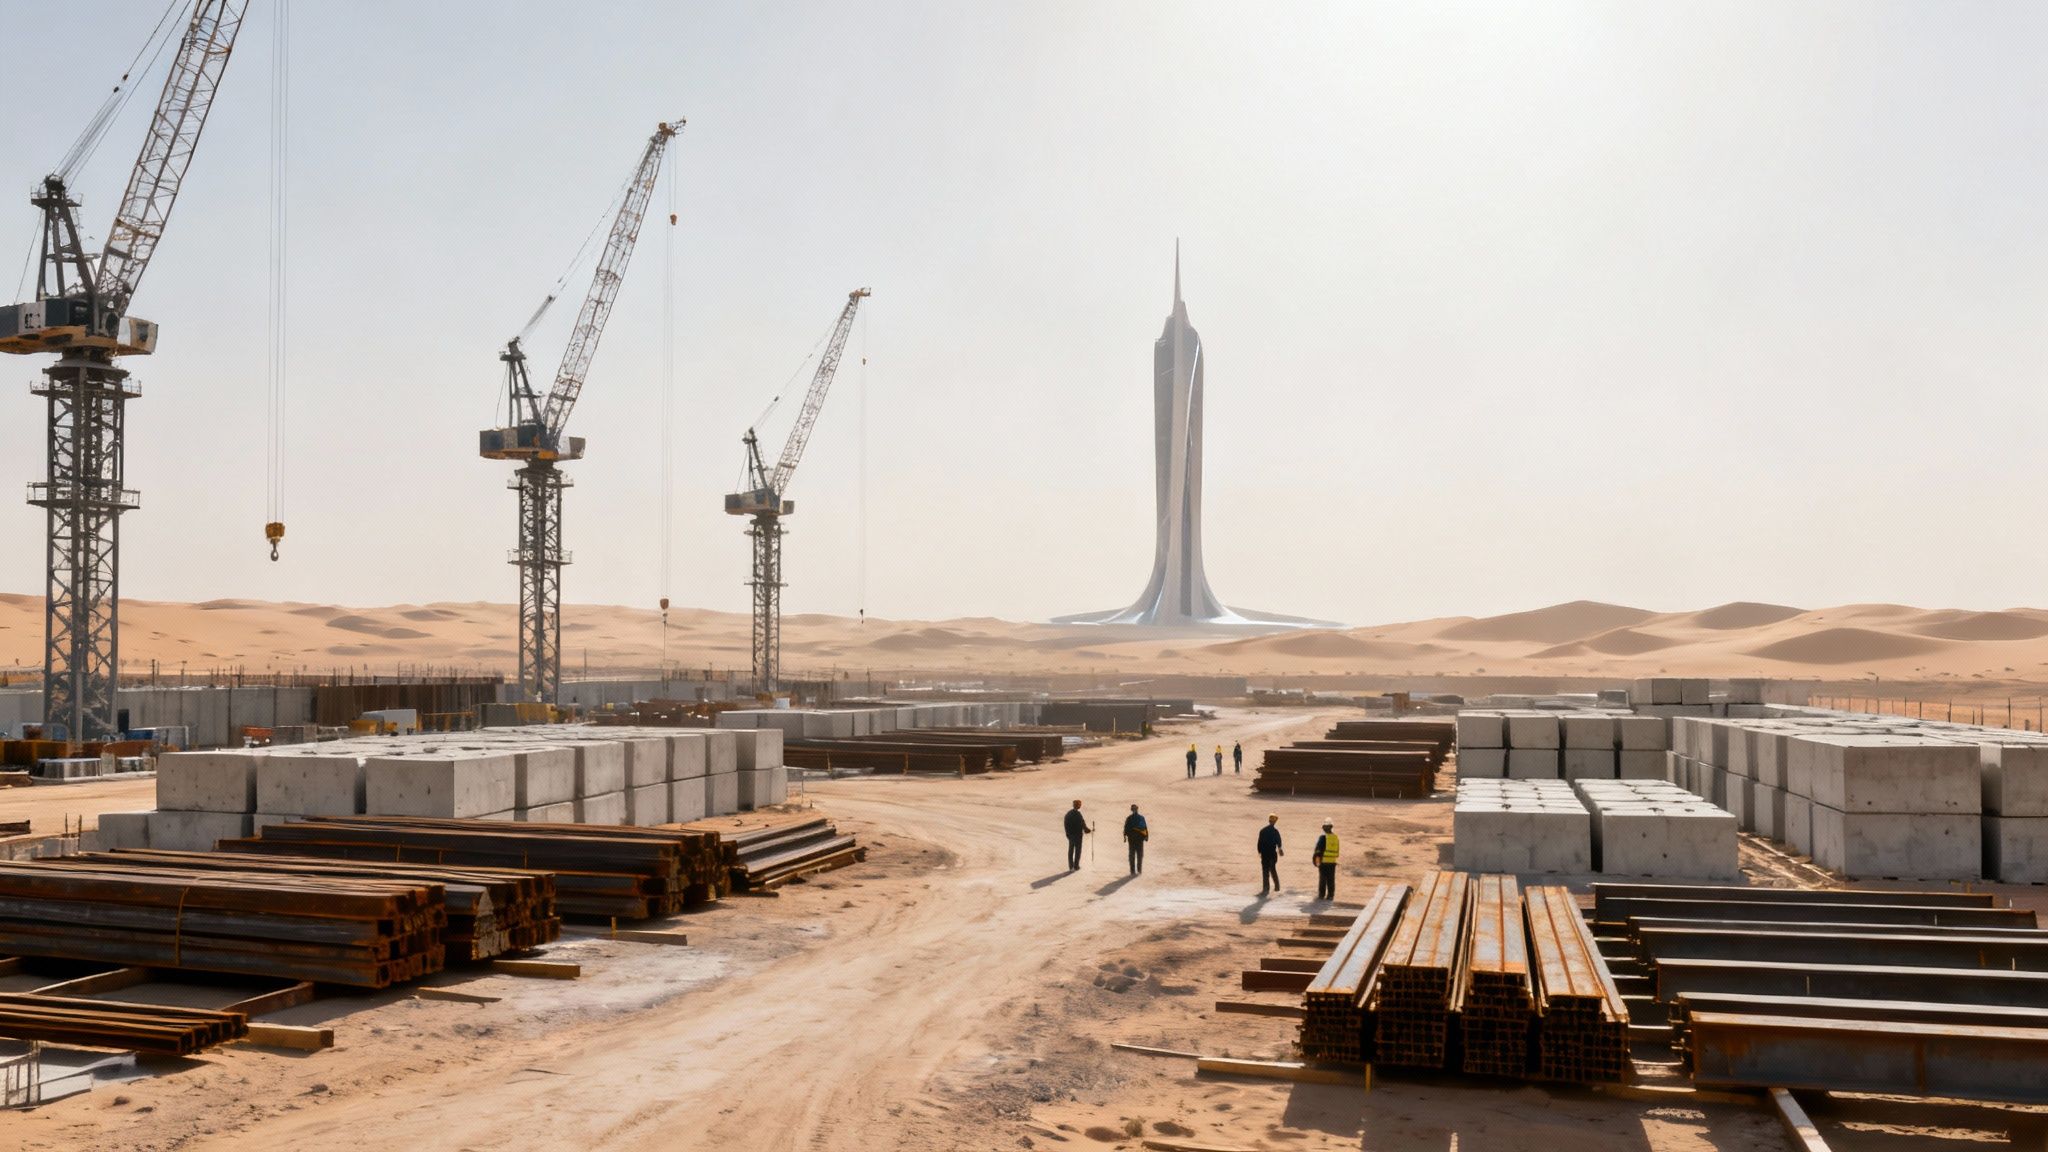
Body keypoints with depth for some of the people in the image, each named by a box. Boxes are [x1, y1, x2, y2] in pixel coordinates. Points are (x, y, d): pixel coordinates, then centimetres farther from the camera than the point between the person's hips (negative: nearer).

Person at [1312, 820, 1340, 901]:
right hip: (1333, 862, 5)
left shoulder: (1323, 837, -12)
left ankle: (1321, 895, 1)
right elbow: (1336, 850, 13)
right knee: (1331, 880, 9)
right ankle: (1330, 895, 9)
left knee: (1322, 879, 0)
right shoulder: (1335, 837, 7)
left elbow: (1318, 850, -11)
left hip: (1324, 861, -5)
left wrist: (1315, 858, -1)